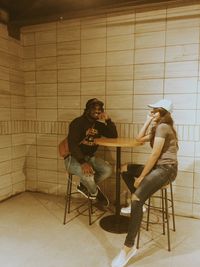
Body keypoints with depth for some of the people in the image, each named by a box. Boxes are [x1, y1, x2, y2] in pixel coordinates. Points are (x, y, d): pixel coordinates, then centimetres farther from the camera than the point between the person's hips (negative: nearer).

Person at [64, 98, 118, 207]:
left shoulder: (99, 125, 8)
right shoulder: (77, 123, -14)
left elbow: (114, 136, 6)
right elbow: (72, 144, -24)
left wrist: (108, 120, -8)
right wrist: (83, 162, -36)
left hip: (90, 157, 7)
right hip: (73, 158, -6)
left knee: (107, 170, -17)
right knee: (88, 173, -34)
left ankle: (84, 186, 6)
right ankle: (95, 193, 3)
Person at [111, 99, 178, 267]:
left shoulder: (162, 127, -11)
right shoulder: (159, 128, 21)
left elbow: (154, 155, -17)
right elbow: (139, 139, 23)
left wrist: (140, 177, -13)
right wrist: (148, 121, 17)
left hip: (166, 169, -11)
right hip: (158, 167, 11)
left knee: (137, 198, -28)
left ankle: (129, 247, -24)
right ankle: (137, 204, 19)